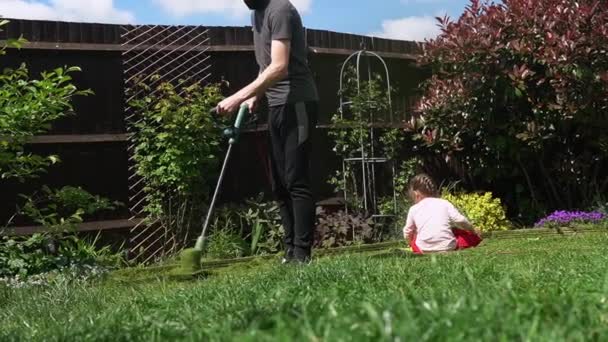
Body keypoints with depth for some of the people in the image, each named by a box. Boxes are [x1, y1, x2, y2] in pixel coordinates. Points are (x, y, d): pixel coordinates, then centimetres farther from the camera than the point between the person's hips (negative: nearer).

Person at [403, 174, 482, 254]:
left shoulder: (413, 209, 11)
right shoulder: (445, 203, 10)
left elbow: (407, 234, 16)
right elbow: (460, 220, 2)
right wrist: (473, 230, 20)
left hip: (424, 249, 0)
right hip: (448, 247, 0)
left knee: (413, 239, 32)